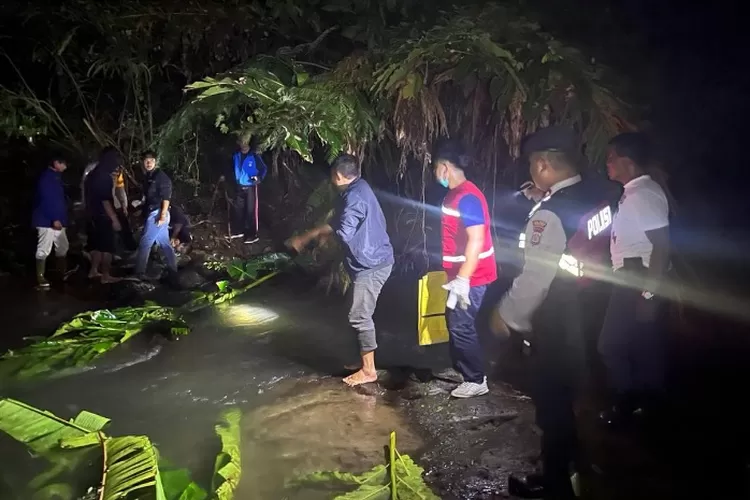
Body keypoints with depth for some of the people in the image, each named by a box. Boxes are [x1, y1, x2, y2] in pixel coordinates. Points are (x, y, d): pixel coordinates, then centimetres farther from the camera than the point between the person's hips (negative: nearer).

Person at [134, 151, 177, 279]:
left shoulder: (161, 176, -11)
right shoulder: (148, 176, 15)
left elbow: (166, 196, -18)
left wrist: (163, 215, -23)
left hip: (157, 214, -9)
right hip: (151, 213, 9)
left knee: (145, 243, -7)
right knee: (164, 243, 12)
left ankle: (139, 272, -1)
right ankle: (173, 269, 18)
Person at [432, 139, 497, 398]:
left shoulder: (467, 197, -21)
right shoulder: (455, 194, 10)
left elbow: (476, 240, -26)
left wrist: (462, 279, -28)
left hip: (471, 276, -10)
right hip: (461, 274, 10)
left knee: (461, 326, -3)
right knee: (456, 323, 17)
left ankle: (476, 380, 11)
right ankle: (465, 372, 30)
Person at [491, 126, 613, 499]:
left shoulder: (550, 214, -25)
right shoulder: (597, 202, -1)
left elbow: (535, 277, -23)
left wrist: (506, 315, -8)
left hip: (555, 325, -8)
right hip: (587, 315, 8)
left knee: (551, 401, 10)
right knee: (567, 395, 24)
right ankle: (567, 466, 42)